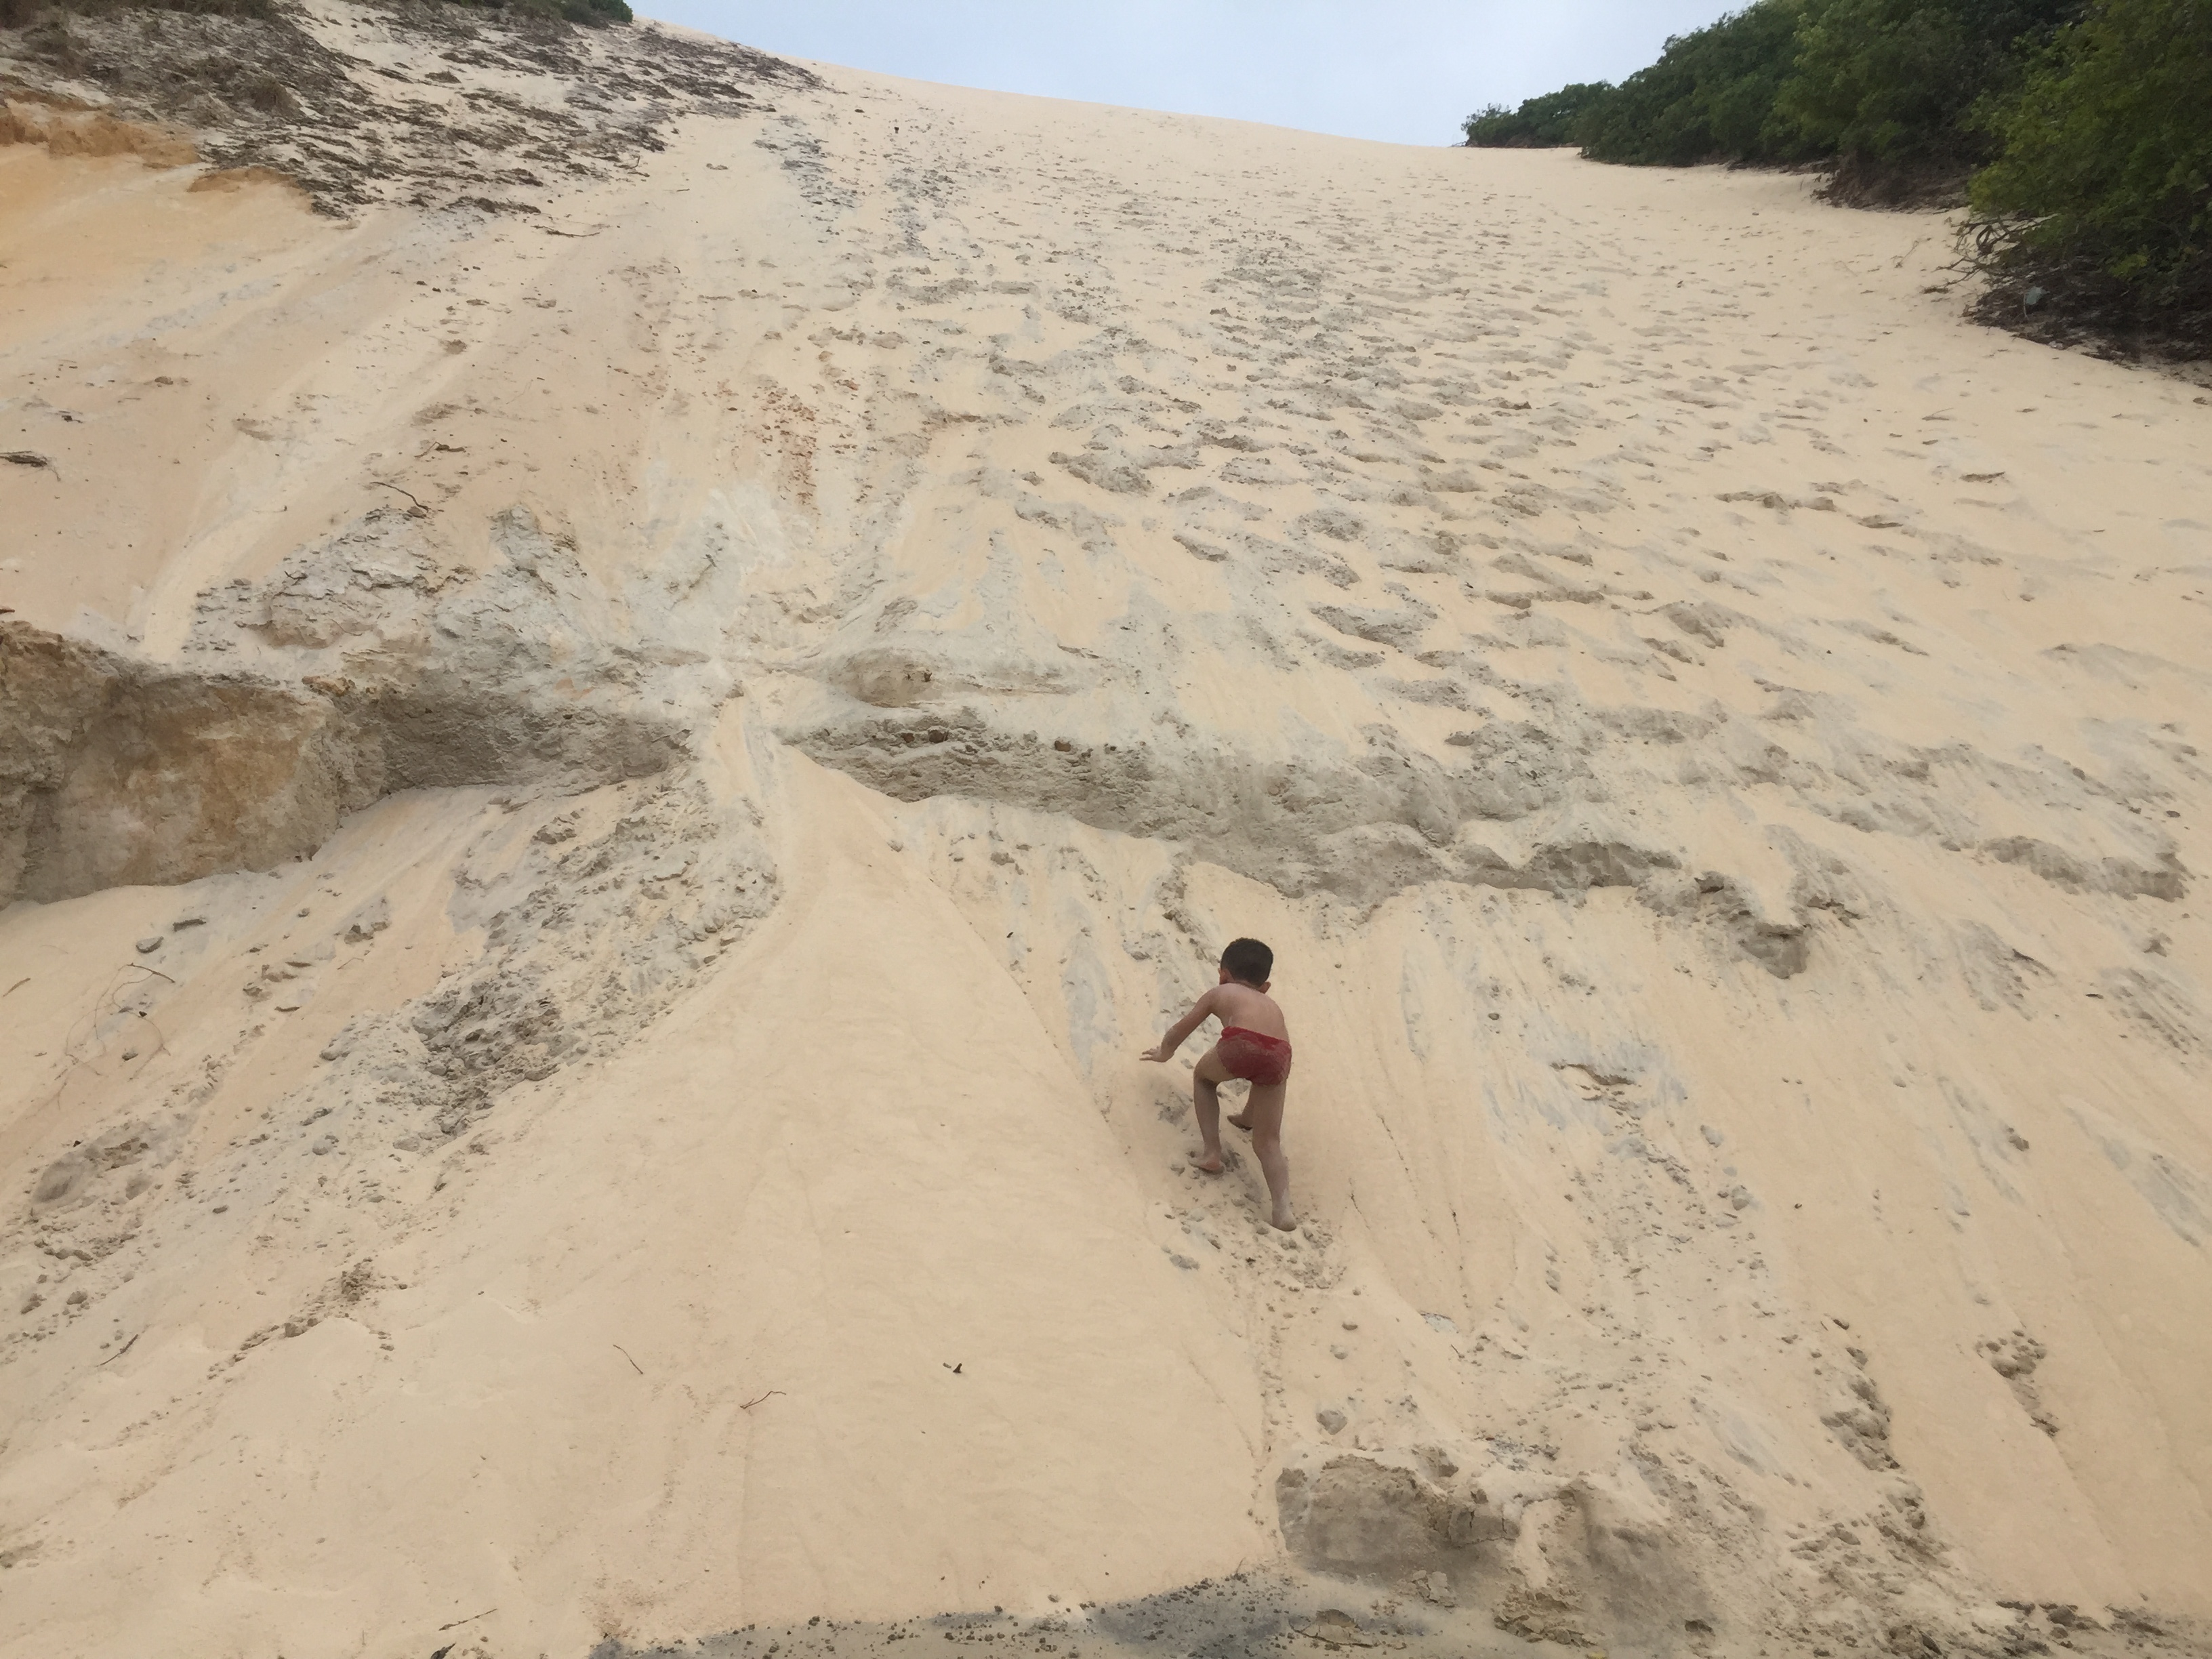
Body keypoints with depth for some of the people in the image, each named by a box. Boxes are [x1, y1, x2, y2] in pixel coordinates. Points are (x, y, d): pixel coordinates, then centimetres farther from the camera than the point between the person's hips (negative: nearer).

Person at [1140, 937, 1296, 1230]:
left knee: (1203, 1076, 31)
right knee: (1268, 1143, 12)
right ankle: (1282, 1209, -7)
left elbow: (1179, 1032, 41)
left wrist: (1164, 1052, 64)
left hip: (1242, 1043, -3)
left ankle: (1211, 1151, 21)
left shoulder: (1220, 993, 31)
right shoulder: (1271, 1004, 40)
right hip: (1278, 1056, 3)